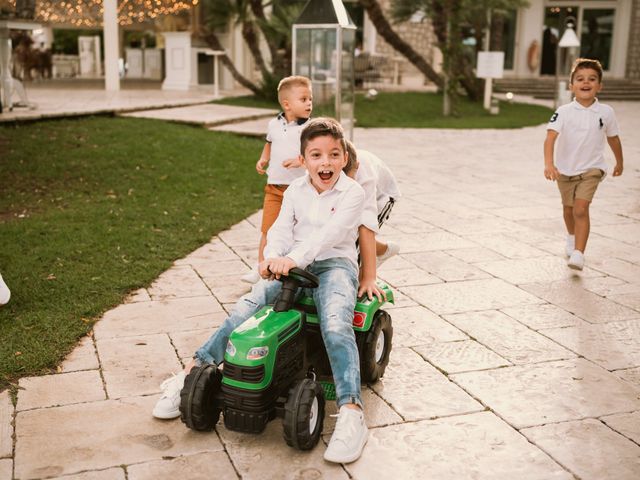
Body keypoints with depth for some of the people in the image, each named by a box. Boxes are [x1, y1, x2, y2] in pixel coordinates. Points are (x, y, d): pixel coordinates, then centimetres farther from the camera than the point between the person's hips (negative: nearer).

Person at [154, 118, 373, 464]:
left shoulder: (352, 192, -5)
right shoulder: (296, 190, 11)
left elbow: (328, 234, -20)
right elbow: (281, 229, 0)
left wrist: (294, 258, -34)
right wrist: (272, 257, -23)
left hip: (335, 265, -4)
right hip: (292, 266, 4)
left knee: (335, 326, -32)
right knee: (245, 309, -17)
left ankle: (351, 414, -38)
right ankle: (191, 374, -9)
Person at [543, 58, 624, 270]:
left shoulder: (606, 112, -7)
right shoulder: (564, 112, -14)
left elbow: (613, 138, 9)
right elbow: (550, 137, -25)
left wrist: (619, 162, 22)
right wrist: (549, 163, -40)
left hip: (591, 168, -1)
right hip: (565, 169, 1)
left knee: (581, 209, -18)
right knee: (568, 208, 20)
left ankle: (578, 254, -19)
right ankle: (572, 237, 50)